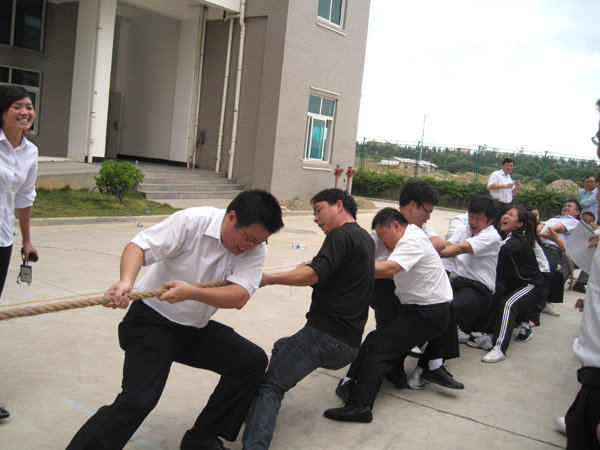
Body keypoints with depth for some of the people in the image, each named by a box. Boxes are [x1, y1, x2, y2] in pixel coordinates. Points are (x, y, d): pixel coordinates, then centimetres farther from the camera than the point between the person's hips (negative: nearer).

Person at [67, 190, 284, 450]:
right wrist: (126, 282, -45)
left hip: (197, 328, 6)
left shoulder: (256, 249, -9)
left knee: (254, 360, -4)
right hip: (153, 320, -5)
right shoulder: (191, 221, -20)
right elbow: (140, 245, -25)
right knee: (137, 401, -19)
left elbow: (239, 297, -23)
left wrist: (191, 292, -39)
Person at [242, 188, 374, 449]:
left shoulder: (342, 235, -7)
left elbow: (314, 274, -23)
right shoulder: (366, 239, 21)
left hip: (324, 333, -9)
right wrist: (309, 267, 31)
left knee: (268, 385, -14)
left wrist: (268, 278, -20)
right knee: (281, 348, 28)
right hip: (350, 347, 9)